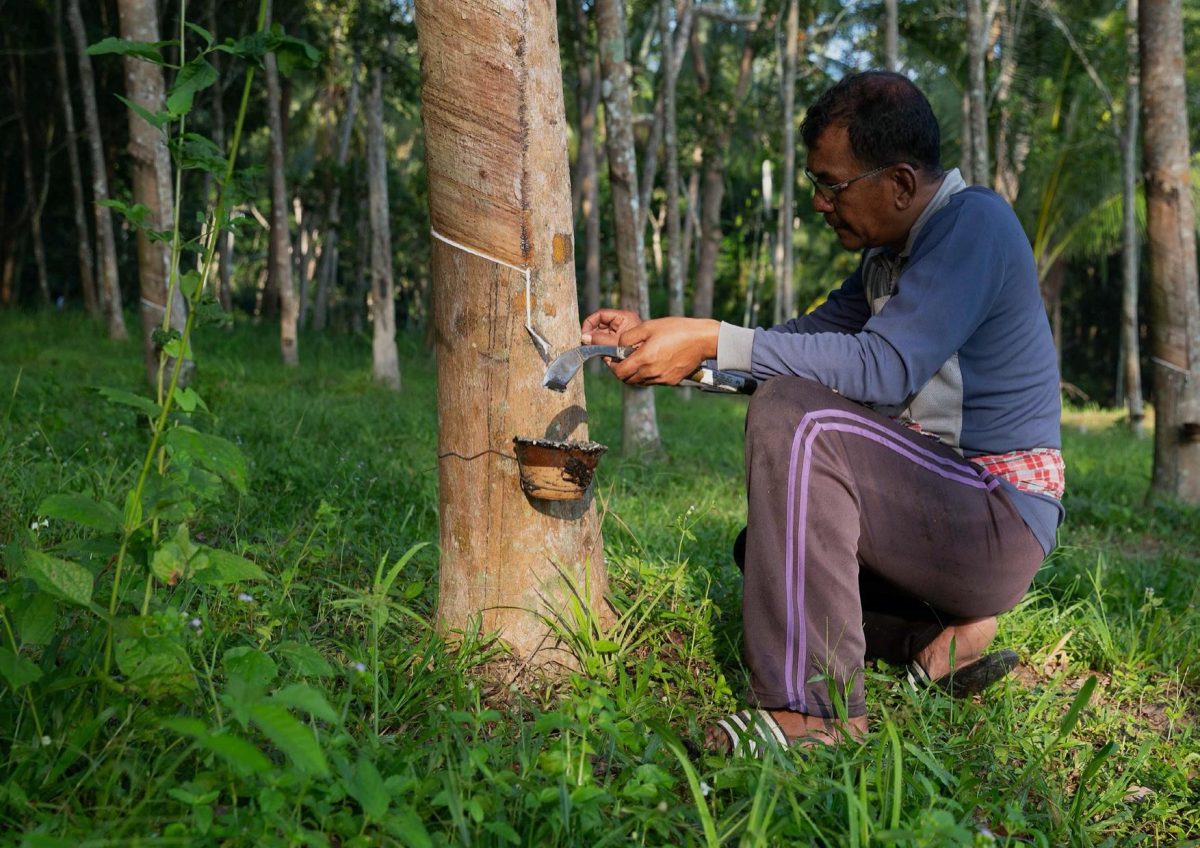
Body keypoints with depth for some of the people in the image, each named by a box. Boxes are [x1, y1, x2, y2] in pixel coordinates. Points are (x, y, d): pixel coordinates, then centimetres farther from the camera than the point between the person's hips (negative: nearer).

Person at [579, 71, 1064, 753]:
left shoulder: (974, 223, -17)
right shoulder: (894, 251, 13)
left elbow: (881, 367, -28)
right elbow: (809, 338, 14)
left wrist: (714, 342, -27)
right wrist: (657, 335, 5)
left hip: (998, 518, -10)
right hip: (942, 490, 10)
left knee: (794, 416, -28)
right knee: (767, 546, 20)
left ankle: (814, 705, -28)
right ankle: (940, 634, 3)